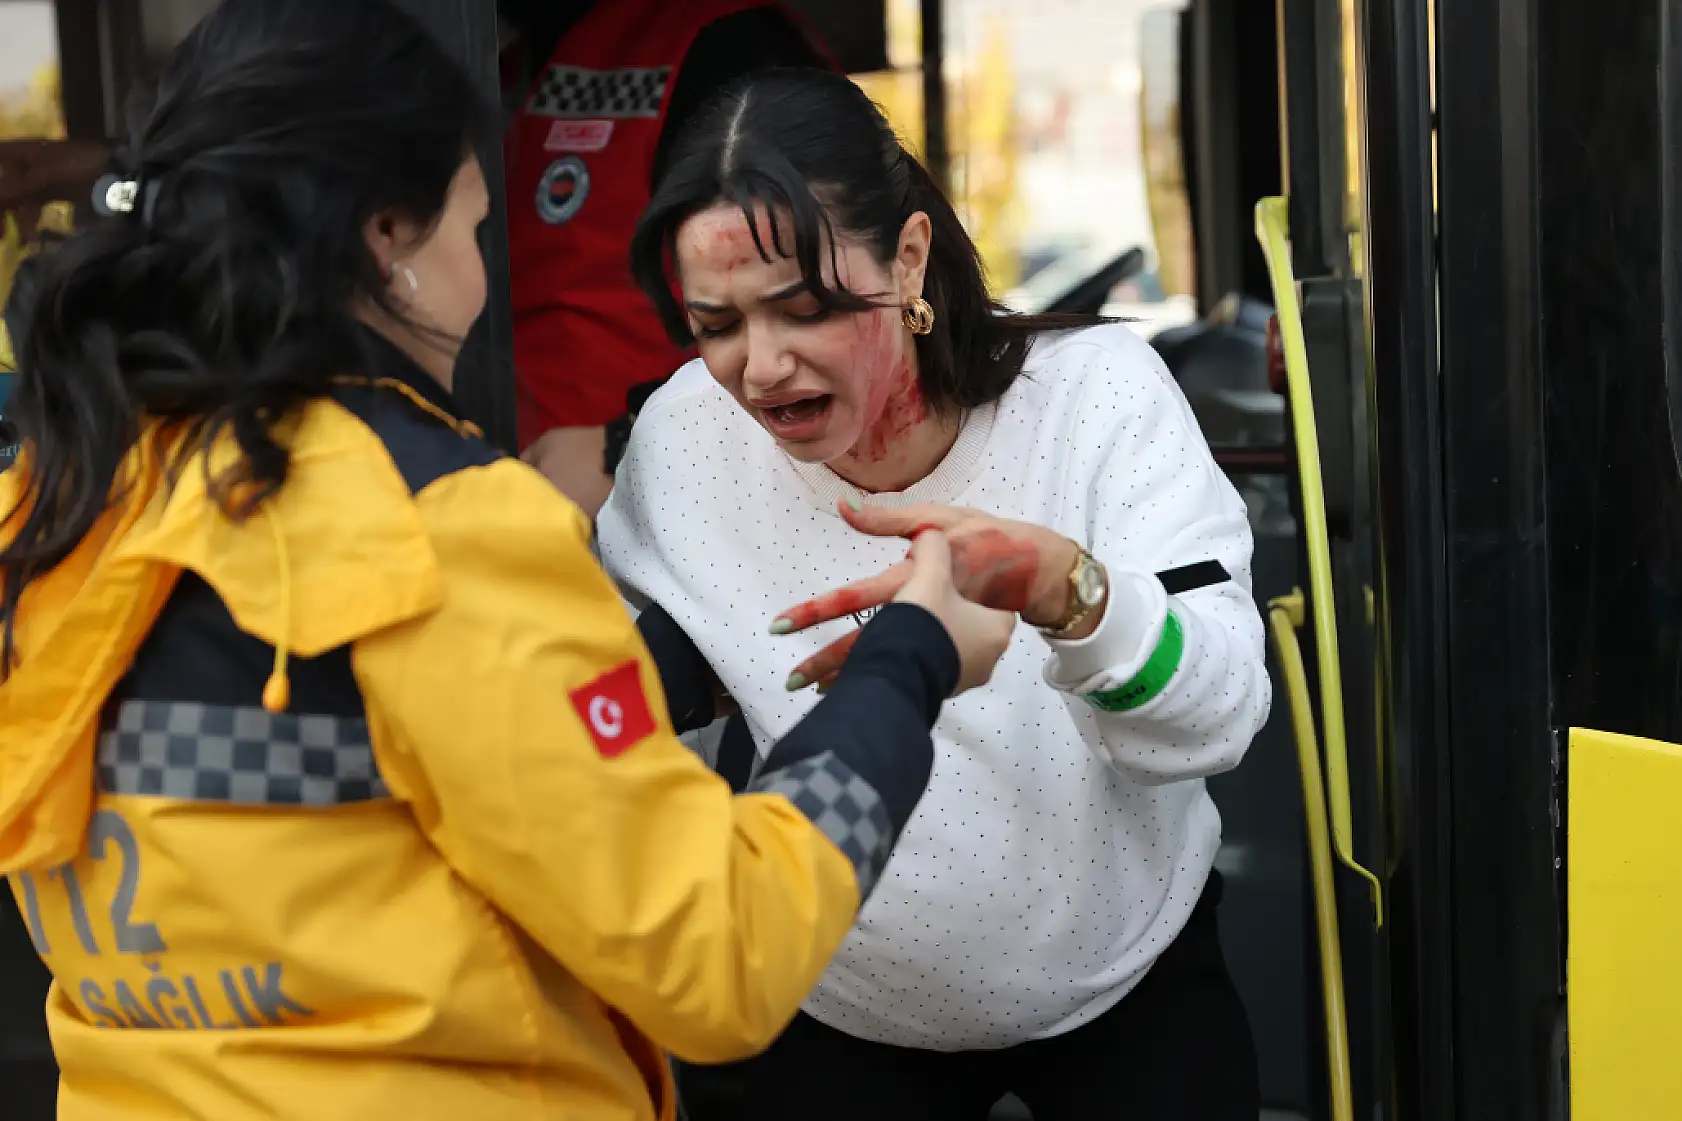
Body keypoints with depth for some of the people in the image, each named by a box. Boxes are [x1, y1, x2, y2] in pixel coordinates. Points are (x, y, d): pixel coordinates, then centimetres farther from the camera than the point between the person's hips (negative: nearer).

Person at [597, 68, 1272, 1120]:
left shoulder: (1096, 387, -21)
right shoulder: (683, 434, -16)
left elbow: (1218, 717, -30)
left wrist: (1060, 584, -48)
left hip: (1129, 989, -1)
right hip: (837, 1014, 1)